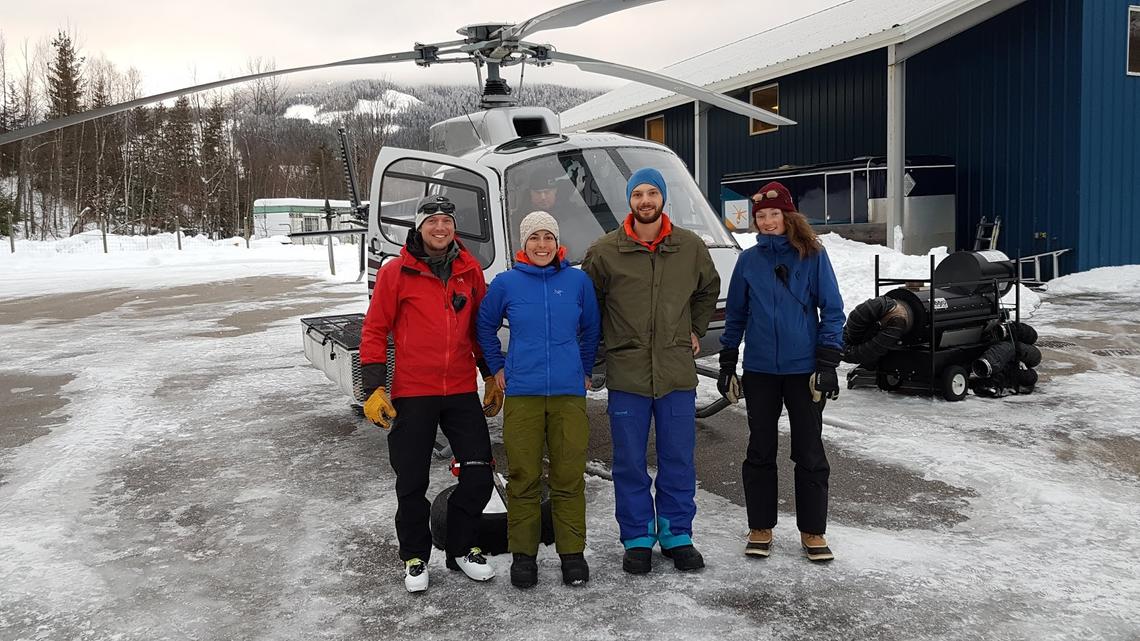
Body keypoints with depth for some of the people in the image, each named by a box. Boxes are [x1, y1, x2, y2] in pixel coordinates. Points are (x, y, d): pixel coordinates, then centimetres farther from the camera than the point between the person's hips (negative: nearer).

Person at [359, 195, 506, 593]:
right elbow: (374, 331, -3)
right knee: (412, 482, 6)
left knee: (479, 474, 3)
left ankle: (462, 548, 24)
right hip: (411, 394, -3)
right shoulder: (396, 273, -4)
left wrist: (492, 377, 15)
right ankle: (415, 558, 25)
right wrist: (374, 389, -8)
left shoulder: (470, 270, 6)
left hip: (462, 392, 3)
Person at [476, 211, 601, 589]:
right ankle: (523, 554, 15)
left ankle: (572, 552, 15)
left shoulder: (578, 281, 4)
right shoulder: (505, 283, 2)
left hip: (569, 394, 1)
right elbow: (485, 327, 17)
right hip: (521, 394, 0)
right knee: (523, 478, 3)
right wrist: (497, 367, 14)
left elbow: (591, 330, 17)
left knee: (569, 477, 3)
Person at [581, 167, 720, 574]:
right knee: (630, 463, 6)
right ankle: (637, 539, 19)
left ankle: (677, 535, 23)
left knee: (678, 460, 8)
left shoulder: (690, 247, 4)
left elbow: (709, 289, 23)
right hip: (626, 373, -1)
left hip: (677, 372, 2)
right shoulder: (604, 252, -2)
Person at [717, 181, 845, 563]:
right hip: (760, 371, 2)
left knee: (809, 453, 6)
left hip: (804, 370, -2)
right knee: (760, 451, 9)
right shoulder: (749, 260, 5)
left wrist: (828, 364, -9)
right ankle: (760, 529, 21)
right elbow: (735, 315, 10)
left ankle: (813, 532, 18)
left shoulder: (813, 255, -2)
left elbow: (832, 310, -2)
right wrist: (727, 365, 8)